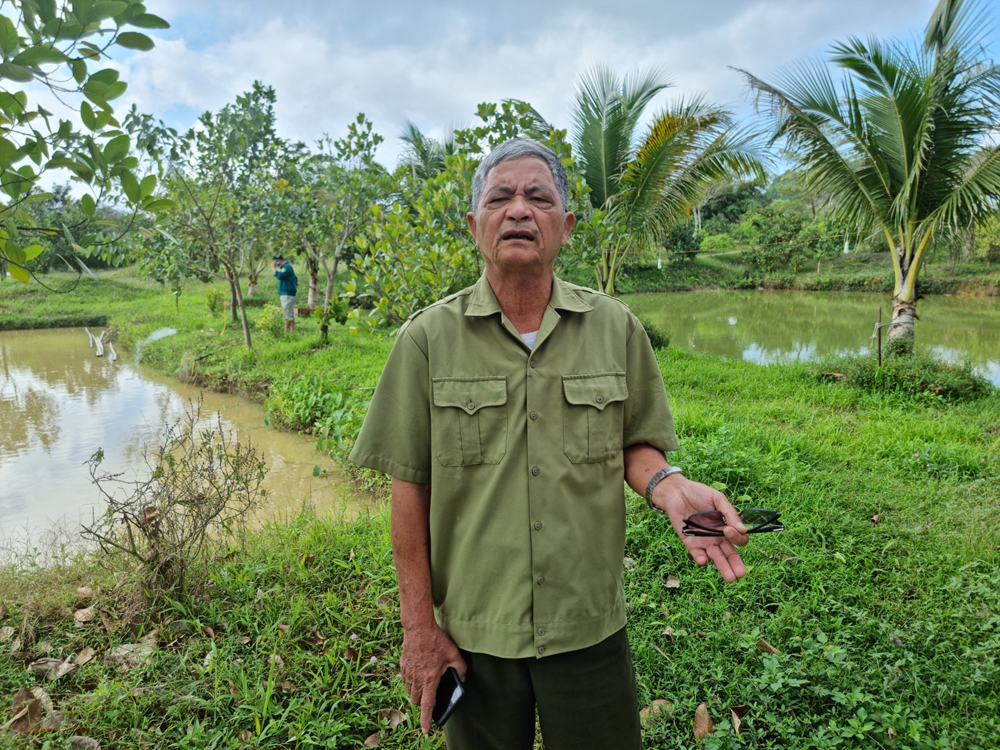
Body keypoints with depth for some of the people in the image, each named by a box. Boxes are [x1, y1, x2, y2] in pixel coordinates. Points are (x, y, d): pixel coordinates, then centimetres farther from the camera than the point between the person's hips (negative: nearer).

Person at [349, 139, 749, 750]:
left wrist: (668, 485, -17)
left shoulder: (616, 327, -3)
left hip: (591, 630, 1)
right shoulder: (429, 338, -7)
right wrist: (419, 628, -3)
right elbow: (410, 487, -4)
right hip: (473, 635, 0)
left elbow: (635, 444, 6)